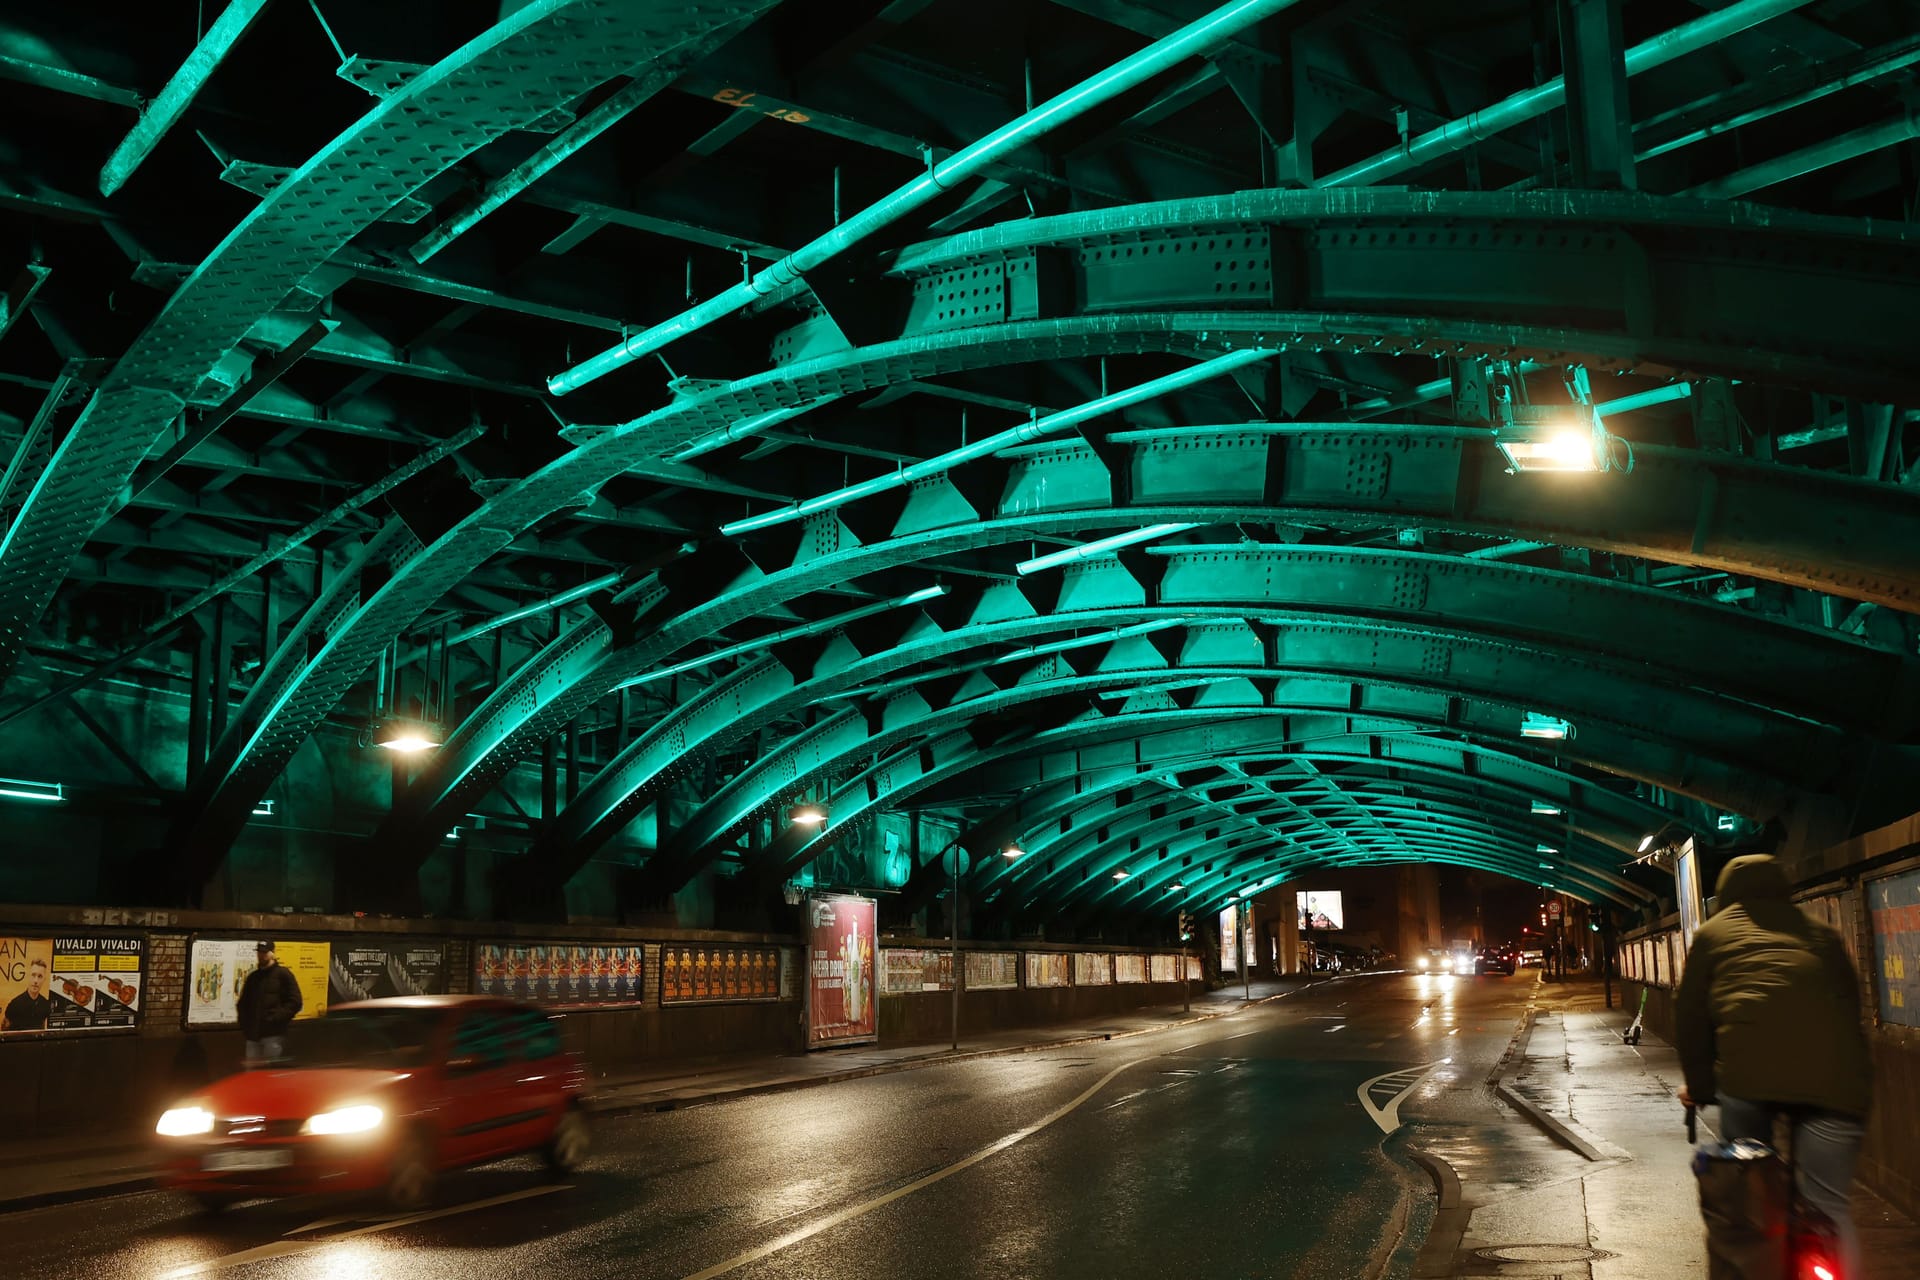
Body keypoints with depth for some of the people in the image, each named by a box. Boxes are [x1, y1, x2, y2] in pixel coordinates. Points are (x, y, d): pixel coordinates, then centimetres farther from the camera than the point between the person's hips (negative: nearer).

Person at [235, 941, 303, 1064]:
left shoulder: (282, 974, 0)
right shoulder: (252, 977, 18)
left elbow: (294, 1002, -7)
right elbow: (242, 1003, 26)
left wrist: (277, 1018, -15)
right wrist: (244, 1023, 10)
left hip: (274, 1035, -6)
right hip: (253, 1035, 6)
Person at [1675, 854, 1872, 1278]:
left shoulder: (1714, 932, 21)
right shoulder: (1820, 932, 28)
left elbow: (1690, 1016, 18)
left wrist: (1699, 1085, 28)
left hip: (1750, 1072, -2)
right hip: (1836, 1079, 2)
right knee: (1828, 1208, 5)